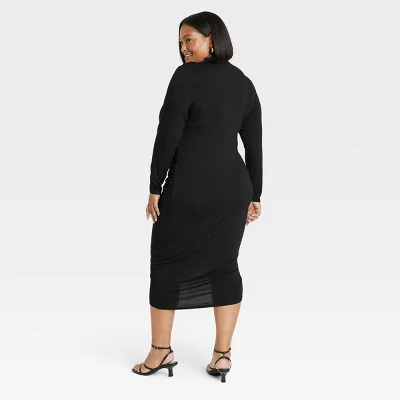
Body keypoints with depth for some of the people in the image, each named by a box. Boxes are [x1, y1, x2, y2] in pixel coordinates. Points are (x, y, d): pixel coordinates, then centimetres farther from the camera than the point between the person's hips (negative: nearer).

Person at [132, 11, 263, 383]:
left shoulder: (187, 76, -8)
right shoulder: (244, 83, 11)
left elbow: (168, 135, -12)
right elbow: (254, 145, 10)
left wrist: (155, 188, -6)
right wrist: (254, 195, 15)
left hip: (189, 189, -6)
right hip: (233, 188, 6)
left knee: (167, 264, 8)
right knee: (225, 266, 10)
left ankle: (161, 352, 16)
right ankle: (222, 355, 12)